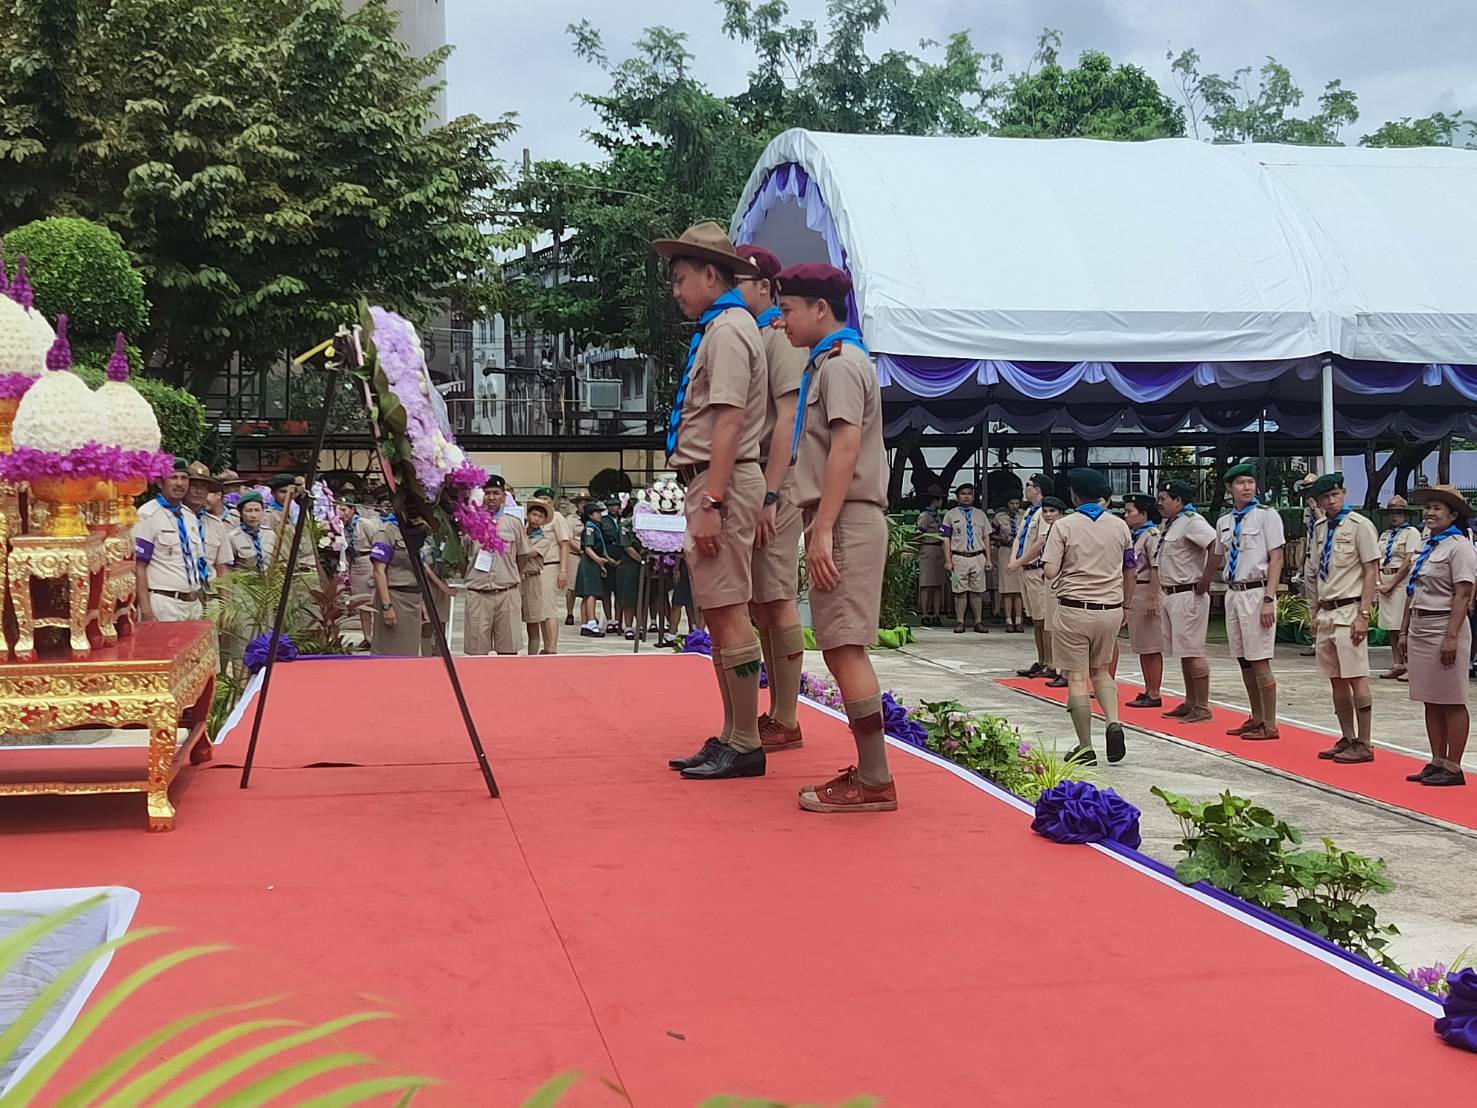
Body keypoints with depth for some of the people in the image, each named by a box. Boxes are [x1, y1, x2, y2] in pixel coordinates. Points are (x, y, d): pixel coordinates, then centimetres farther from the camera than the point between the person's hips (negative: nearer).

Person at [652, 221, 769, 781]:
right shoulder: (720, 327, 20)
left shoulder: (727, 329, -11)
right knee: (719, 614, 12)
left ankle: (745, 745, -5)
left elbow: (728, 422, -19)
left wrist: (710, 504, -23)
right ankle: (732, 738, 19)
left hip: (721, 483, -11)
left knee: (727, 613, -9)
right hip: (711, 482, 11)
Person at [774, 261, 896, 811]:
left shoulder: (840, 363, -8)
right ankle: (868, 770, 15)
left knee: (844, 646, -11)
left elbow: (846, 446, -19)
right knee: (840, 647, 10)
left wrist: (822, 529, -23)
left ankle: (874, 781, -9)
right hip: (842, 522, 10)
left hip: (847, 520, -10)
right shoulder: (834, 361, 22)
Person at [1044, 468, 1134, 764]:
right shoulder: (1120, 526, 5)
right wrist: (1126, 606, 24)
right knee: (1101, 671, 21)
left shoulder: (1064, 526, -7)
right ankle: (1113, 722, -4)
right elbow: (1130, 573, 11)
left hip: (1074, 609, -4)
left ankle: (1085, 748, 4)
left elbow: (1050, 571, -14)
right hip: (1110, 609, 4)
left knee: (1077, 678, 3)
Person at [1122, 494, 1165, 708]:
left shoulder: (1152, 535, -12)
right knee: (1141, 648, 13)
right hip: (1131, 594, 9)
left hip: (1146, 593, -9)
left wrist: (1152, 600, -22)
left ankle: (1155, 694, 1)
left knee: (1151, 648, -3)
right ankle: (1148, 690, 20)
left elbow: (1157, 570, -18)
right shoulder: (1131, 535, 16)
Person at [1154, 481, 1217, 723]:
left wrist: (1205, 580, -21)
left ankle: (1203, 707, -3)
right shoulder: (1169, 525, 16)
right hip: (1169, 595, 10)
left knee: (1192, 653, -8)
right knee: (1182, 653, 14)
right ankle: (1190, 703, 21)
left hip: (1188, 595, -10)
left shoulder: (1191, 522, -14)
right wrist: (1159, 596, 16)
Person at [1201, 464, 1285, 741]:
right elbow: (1216, 559, 26)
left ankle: (1270, 725, 0)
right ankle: (1256, 719, 21)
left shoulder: (1266, 516, -5)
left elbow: (1276, 559, -9)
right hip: (1232, 593, 6)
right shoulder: (1224, 522, 13)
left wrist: (1268, 600, -16)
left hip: (1256, 592, -6)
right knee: (1244, 661, 11)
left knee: (1259, 661, -6)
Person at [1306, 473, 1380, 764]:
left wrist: (1363, 615, -16)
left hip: (1349, 611, -7)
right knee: (1336, 680, 10)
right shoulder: (1319, 529, 14)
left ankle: (1364, 744, -3)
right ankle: (1347, 739, 17)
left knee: (1356, 678, -8)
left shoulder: (1360, 526, -7)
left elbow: (1371, 572, -10)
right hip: (1326, 612, 7)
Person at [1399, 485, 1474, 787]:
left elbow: (1463, 594, -16)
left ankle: (1453, 767, 2)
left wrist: (1451, 637, -21)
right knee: (1431, 702, 11)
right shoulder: (1426, 547, 16)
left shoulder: (1458, 546, -10)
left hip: (1444, 628, -9)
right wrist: (1404, 631, 16)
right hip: (1420, 628, 9)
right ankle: (1437, 762, 17)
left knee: (1452, 702, -2)